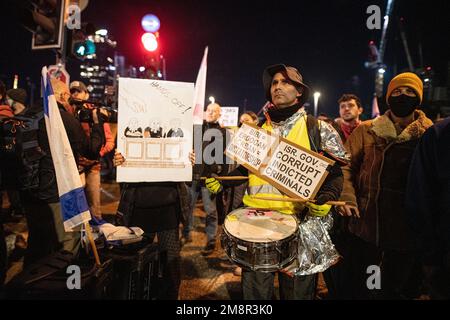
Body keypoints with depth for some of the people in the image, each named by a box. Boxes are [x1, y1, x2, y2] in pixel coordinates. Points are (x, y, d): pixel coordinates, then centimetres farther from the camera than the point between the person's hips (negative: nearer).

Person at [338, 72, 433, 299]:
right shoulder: (366, 130, 1)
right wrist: (347, 197, -16)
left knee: (396, 288, 19)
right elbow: (346, 166, -2)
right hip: (367, 222, 0)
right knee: (357, 286, 14)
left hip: (410, 226, 1)